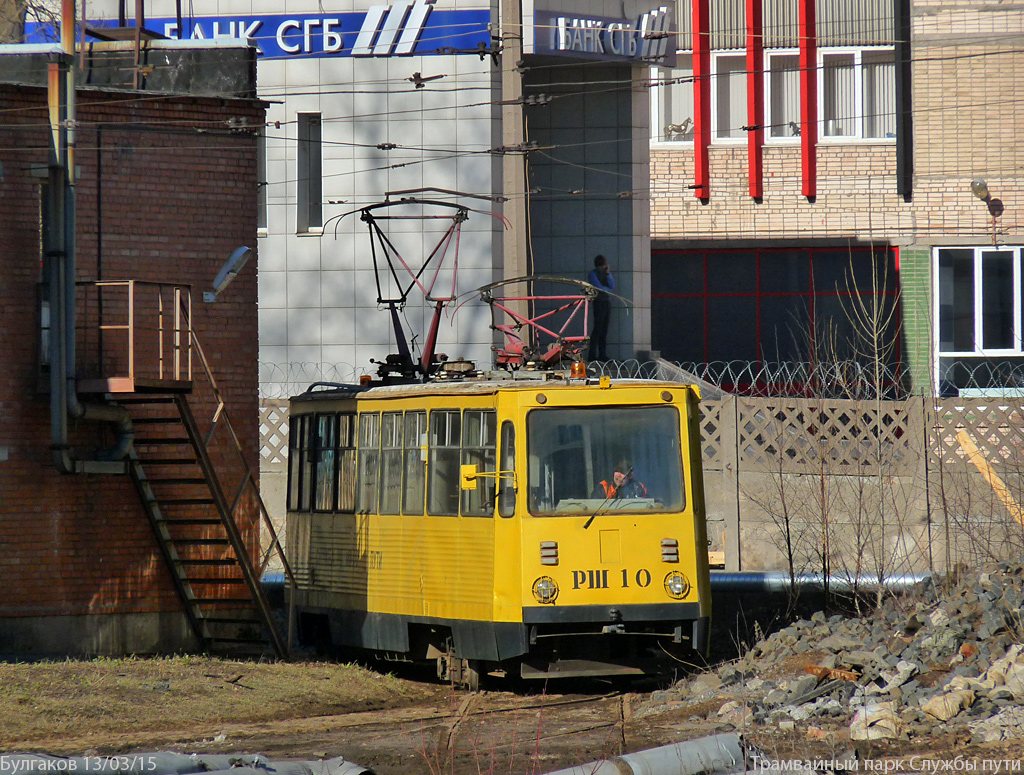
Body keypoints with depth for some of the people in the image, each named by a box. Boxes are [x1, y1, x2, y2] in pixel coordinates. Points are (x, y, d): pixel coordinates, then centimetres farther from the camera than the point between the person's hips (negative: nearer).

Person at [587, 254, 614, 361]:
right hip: (599, 303, -6)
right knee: (598, 329, -10)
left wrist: (608, 274, -5)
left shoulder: (607, 272, 16)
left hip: (607, 302, 6)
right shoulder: (593, 274, 0)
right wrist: (609, 289, 7)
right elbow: (599, 288, -9)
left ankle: (603, 355, 5)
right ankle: (593, 355, -10)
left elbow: (612, 286, 4)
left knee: (604, 330, 4)